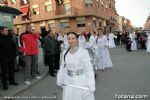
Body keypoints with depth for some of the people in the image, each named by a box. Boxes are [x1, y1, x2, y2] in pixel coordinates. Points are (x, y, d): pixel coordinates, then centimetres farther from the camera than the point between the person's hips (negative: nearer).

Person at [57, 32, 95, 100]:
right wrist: (60, 80, 7)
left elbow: (89, 69, -16)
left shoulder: (84, 52, -16)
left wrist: (91, 85, -16)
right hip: (68, 82, 4)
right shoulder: (65, 53, 0)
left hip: (81, 82, -4)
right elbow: (62, 68, 8)